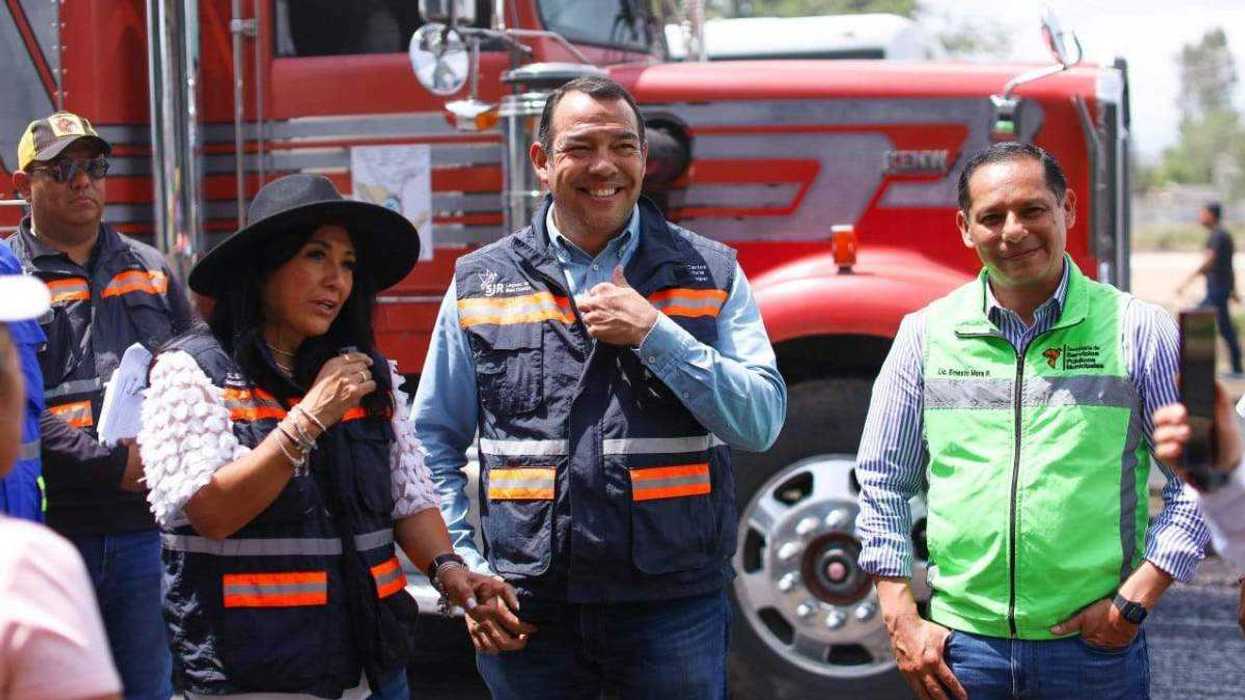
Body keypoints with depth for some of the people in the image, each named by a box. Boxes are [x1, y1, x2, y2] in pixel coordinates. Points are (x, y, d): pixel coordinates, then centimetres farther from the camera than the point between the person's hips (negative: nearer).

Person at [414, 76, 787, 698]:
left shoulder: (710, 273, 5)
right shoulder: (479, 283, 6)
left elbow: (762, 420, -4)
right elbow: (434, 445, 9)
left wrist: (653, 333, -13)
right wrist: (466, 575, -1)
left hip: (673, 606, 0)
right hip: (529, 614, 1)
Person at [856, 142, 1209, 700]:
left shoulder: (1138, 329, -1)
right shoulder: (926, 333, 4)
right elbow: (883, 483, 8)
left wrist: (1133, 602, -6)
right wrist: (901, 621, 2)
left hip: (1095, 647, -1)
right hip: (961, 648, 1)